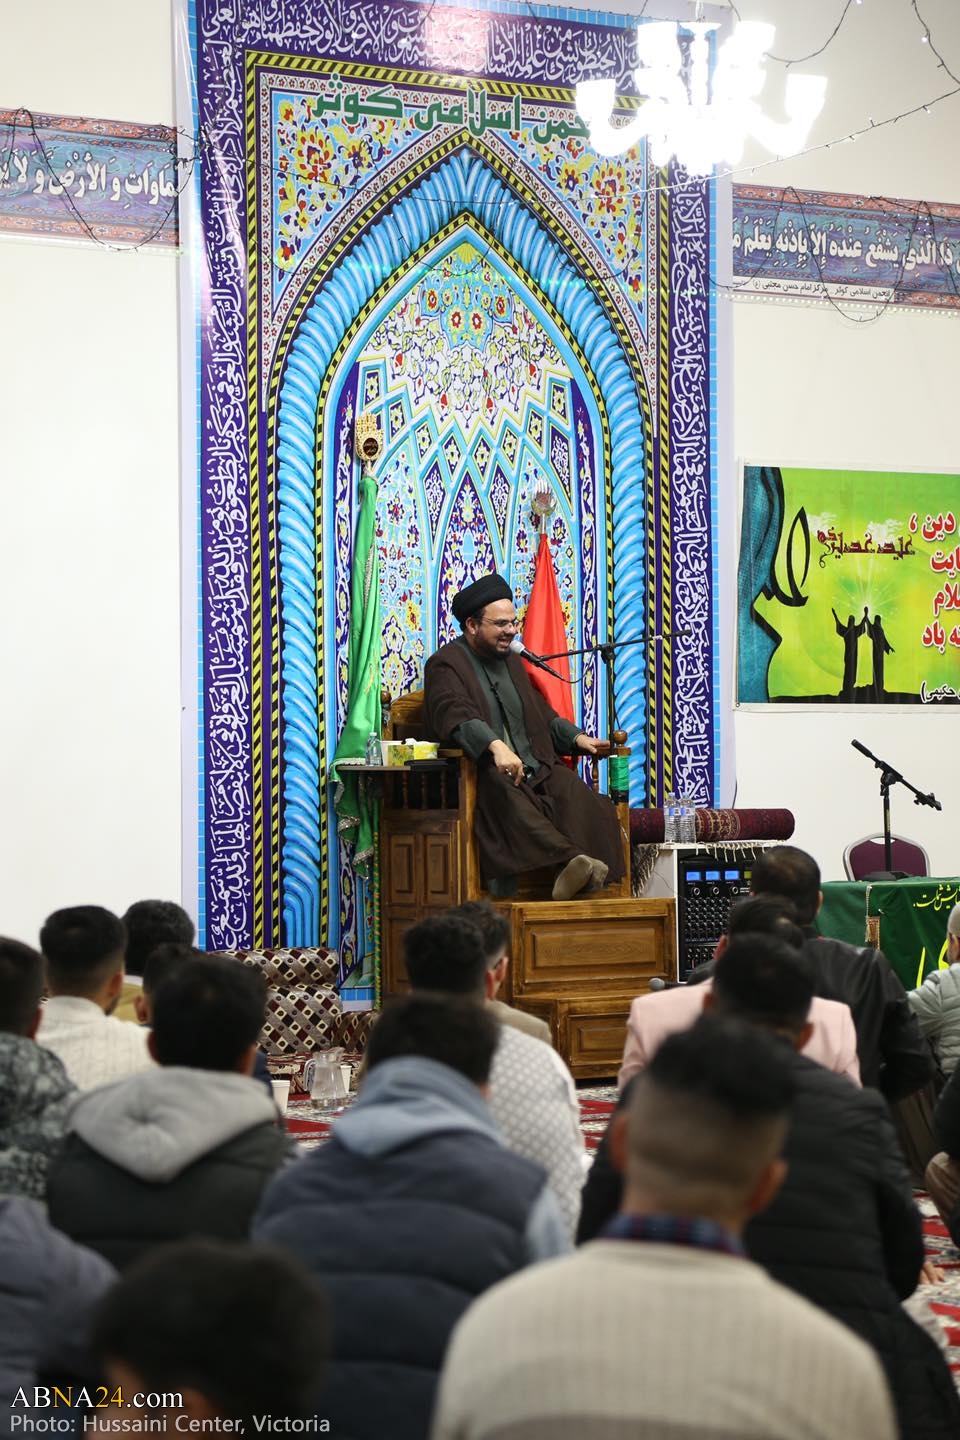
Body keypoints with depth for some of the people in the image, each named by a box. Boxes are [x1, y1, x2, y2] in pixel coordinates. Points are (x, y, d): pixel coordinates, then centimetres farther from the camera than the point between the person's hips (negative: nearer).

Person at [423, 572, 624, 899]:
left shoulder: (512, 662, 26)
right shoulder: (446, 664, 0)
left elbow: (542, 713, 29)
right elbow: (455, 715, -19)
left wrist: (576, 737, 8)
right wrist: (496, 747, -37)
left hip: (533, 768, 7)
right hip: (481, 771, -6)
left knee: (572, 788, -26)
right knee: (507, 794, -39)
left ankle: (573, 877, -45)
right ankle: (572, 859, -58)